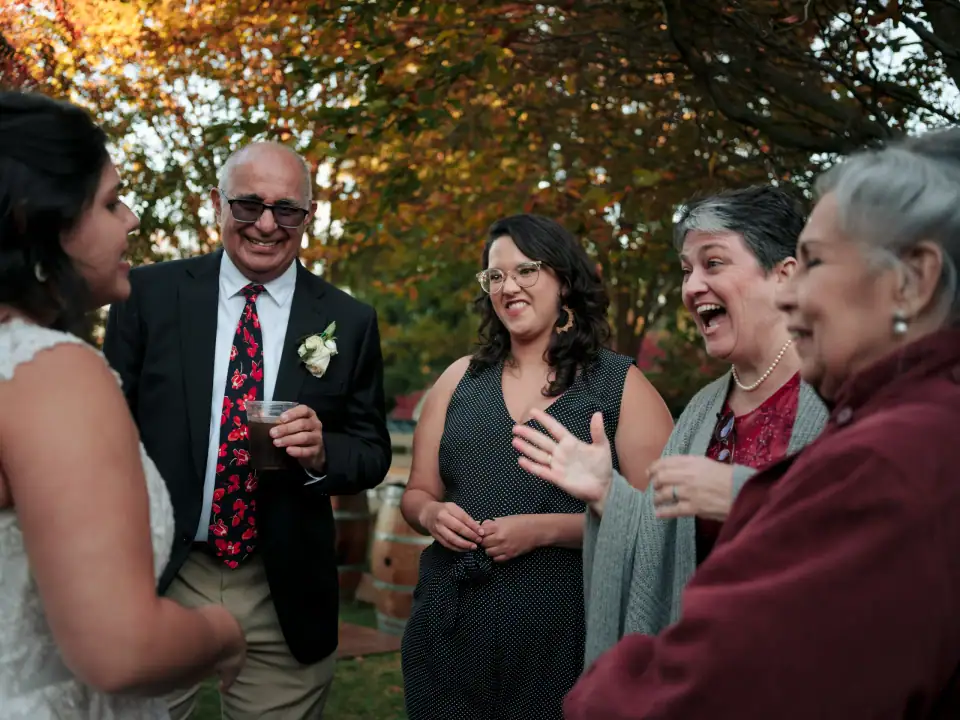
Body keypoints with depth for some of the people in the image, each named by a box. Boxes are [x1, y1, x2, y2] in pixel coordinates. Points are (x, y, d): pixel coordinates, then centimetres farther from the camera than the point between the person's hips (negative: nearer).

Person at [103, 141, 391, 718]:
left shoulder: (350, 322, 0)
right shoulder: (151, 294, -1)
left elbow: (373, 452, 5)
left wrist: (322, 453, -18)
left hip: (285, 598, 1)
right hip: (159, 580, 0)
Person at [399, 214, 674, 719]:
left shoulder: (621, 384, -3)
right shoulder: (460, 378, 8)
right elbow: (417, 493, 14)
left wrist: (547, 529, -19)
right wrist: (431, 514, -8)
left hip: (562, 643, -3)